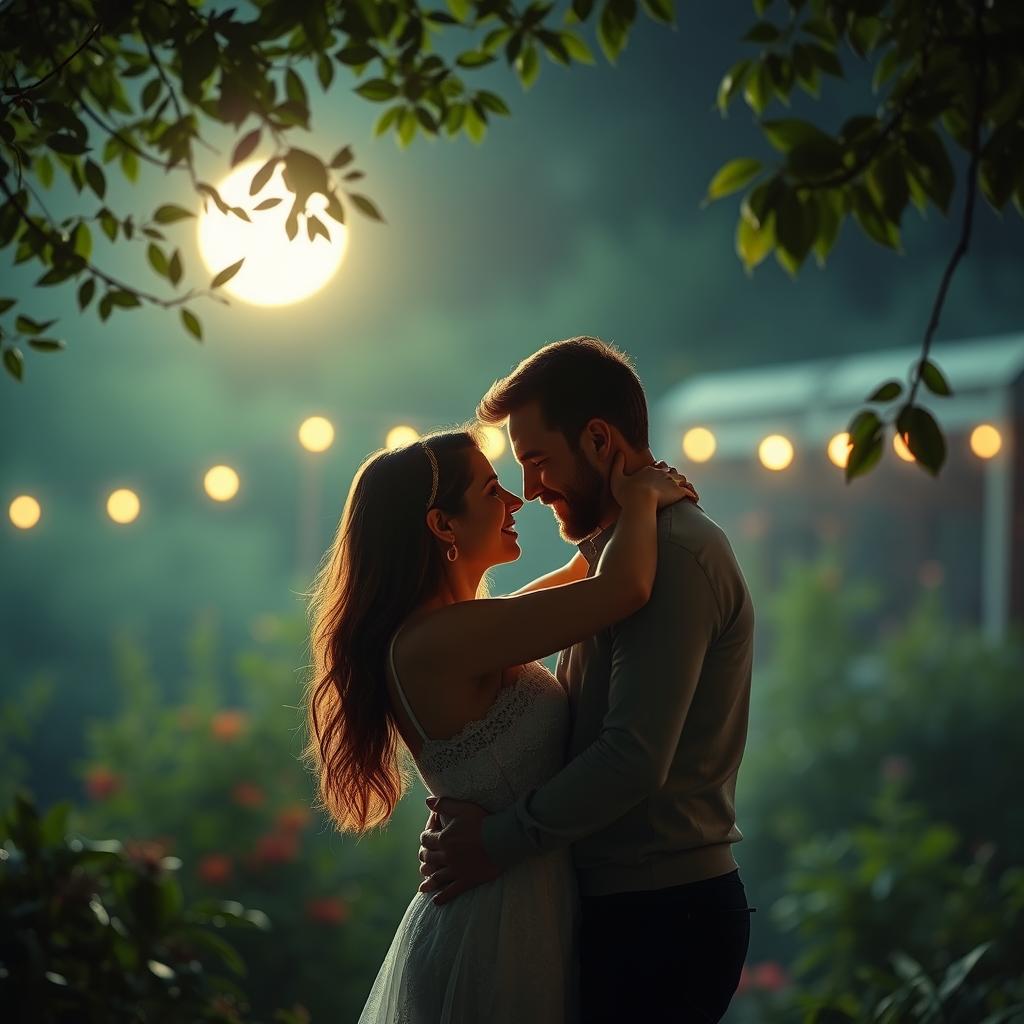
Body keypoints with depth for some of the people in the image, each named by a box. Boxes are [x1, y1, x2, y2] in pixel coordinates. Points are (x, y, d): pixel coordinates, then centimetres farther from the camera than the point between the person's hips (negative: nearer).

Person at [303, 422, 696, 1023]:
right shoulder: (436, 640, -23)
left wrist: (634, 508, 14)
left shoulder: (437, 630, 7)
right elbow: (623, 590, -29)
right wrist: (642, 498, -11)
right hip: (497, 931, -10)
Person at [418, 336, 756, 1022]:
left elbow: (634, 760, -24)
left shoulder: (673, 553, -17)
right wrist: (474, 804, 0)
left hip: (660, 919, -9)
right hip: (628, 907, 9)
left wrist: (496, 843, -14)